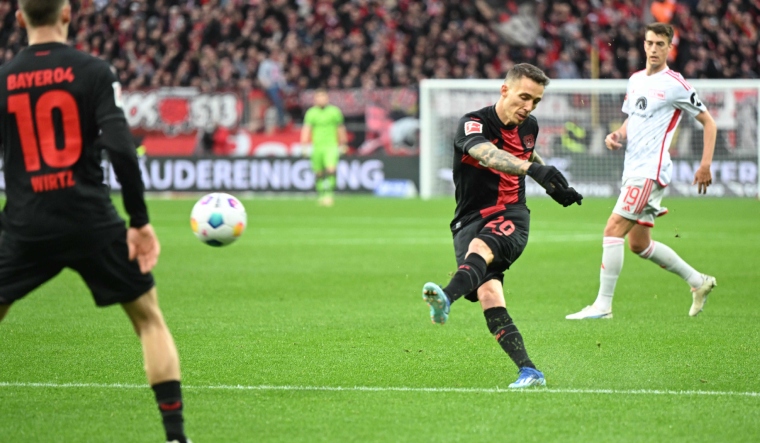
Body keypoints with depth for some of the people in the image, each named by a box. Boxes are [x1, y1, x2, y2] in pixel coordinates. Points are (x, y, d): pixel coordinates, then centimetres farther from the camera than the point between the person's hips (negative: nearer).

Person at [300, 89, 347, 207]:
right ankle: (321, 196, 19)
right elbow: (306, 129, -2)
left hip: (331, 145, -1)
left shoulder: (334, 111, 5)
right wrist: (304, 144, -13)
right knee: (318, 174, 5)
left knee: (331, 170, -20)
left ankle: (328, 194, -17)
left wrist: (342, 144, 19)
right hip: (316, 146, 1)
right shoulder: (311, 113, 5)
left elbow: (340, 129, 14)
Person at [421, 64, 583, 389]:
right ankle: (528, 371, -26)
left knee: (479, 247, -34)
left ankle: (446, 299, -63)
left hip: (511, 216, 1)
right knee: (488, 294, -23)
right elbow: (488, 155, -34)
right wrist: (533, 169, -49)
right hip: (470, 220, -1)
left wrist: (554, 187, 29)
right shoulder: (473, 124, -10)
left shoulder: (529, 127, 10)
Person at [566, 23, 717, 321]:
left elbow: (708, 121, -3)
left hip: (650, 171, -9)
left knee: (613, 230, -16)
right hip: (632, 170, 9)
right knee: (639, 244, 12)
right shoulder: (635, 80, 14)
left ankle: (603, 305, -14)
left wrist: (705, 165, -10)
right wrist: (617, 135, 5)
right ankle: (698, 281, 27)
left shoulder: (674, 84, -8)